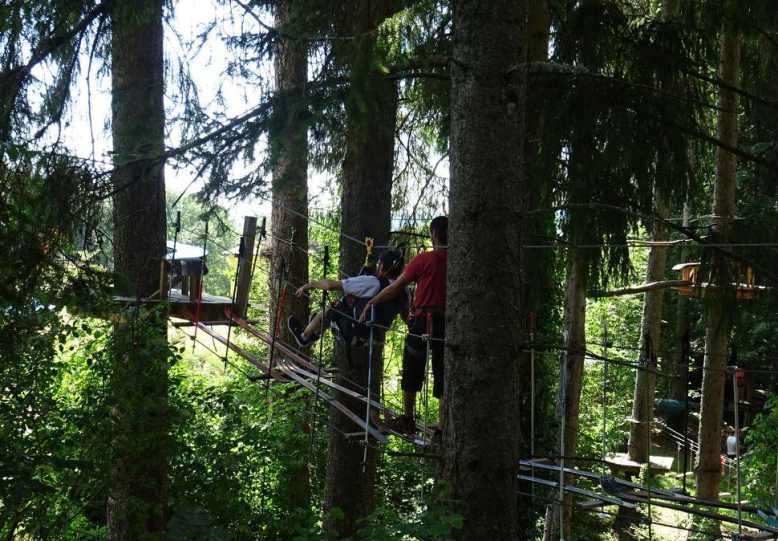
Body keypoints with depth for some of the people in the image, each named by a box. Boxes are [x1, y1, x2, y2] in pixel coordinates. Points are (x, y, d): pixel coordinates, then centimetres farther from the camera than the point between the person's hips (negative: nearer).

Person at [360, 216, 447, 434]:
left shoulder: (424, 259, -7)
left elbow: (395, 288, -2)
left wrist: (371, 303, 8)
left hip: (423, 322, -2)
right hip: (448, 324, 3)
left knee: (411, 375, 15)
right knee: (442, 377, 7)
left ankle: (408, 420, 25)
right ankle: (442, 428, 5)